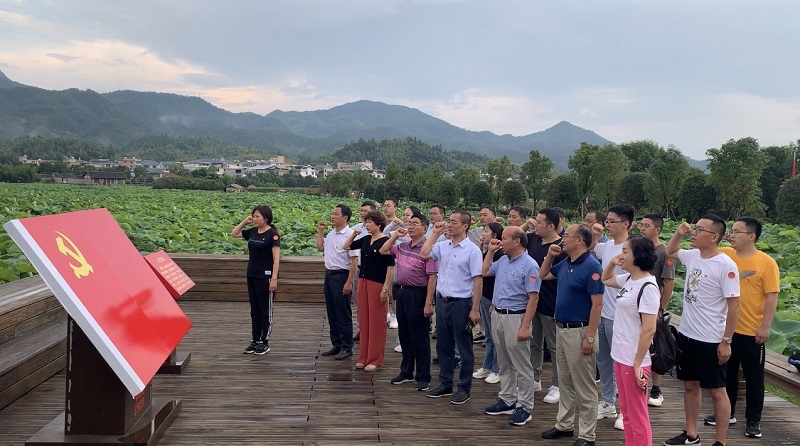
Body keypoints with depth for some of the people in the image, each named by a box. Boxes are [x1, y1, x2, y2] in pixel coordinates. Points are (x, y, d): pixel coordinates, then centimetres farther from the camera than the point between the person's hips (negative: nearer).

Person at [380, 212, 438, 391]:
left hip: (417, 295, -8)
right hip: (402, 292, 8)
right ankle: (406, 372, 29)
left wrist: (428, 304, -19)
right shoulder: (402, 246, 9)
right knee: (404, 335, 16)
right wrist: (395, 235, 7)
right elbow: (383, 251, 21)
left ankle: (423, 377, 13)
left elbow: (432, 278, -16)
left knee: (419, 337, 2)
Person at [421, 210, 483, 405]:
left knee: (464, 348, 5)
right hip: (442, 301, 6)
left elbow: (478, 280, -12)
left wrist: (475, 309, -15)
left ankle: (464, 388, 16)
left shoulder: (472, 250, -11)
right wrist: (435, 234, 1)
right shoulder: (443, 246, 6)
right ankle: (445, 384, 27)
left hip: (461, 303, -6)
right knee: (443, 345, 15)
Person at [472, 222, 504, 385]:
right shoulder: (488, 252, 10)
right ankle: (487, 367, 28)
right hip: (484, 297, 9)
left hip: (493, 299, -9)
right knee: (488, 336, 18)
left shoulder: (500, 254, -17)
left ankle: (497, 370, 13)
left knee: (495, 336, 3)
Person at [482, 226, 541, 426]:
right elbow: (484, 272, 25)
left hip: (515, 317, -8)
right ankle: (507, 400, 27)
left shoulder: (529, 265, -15)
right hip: (497, 316, 8)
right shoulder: (503, 261, 9)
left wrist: (525, 327, -23)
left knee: (521, 366, 2)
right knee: (504, 363, 16)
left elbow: (533, 298, -18)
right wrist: (490, 251, 13)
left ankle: (525, 407, 11)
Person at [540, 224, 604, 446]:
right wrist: (550, 255, 8)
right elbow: (544, 275, 25)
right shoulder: (565, 263, 7)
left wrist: (590, 337, -22)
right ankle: (564, 425, 31)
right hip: (561, 328, 9)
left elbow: (597, 305, -20)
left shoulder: (591, 266, -18)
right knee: (565, 382, 18)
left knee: (584, 386, 2)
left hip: (579, 331, -9)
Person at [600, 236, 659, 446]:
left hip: (634, 361, -9)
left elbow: (649, 330, -21)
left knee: (637, 416, 4)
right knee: (626, 413, 19)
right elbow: (605, 280, 28)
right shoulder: (628, 279, 7)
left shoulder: (647, 287, -19)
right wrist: (611, 263, 9)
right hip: (620, 356, 9)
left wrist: (637, 364, -20)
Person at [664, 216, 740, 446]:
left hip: (711, 341, -7)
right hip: (686, 334, 7)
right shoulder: (692, 256, 3)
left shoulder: (726, 266, -18)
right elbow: (669, 252, 25)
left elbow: (733, 305, -15)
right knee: (690, 386, 17)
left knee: (717, 392, 6)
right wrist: (678, 233, 5)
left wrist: (726, 341, -14)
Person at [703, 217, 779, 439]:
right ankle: (727, 413, 31)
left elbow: (772, 297, -11)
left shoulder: (767, 263, -9)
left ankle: (753, 420, 21)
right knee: (727, 373, 16)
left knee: (753, 377, 9)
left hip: (752, 331, -4)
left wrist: (765, 327, -14)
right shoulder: (725, 255, 2)